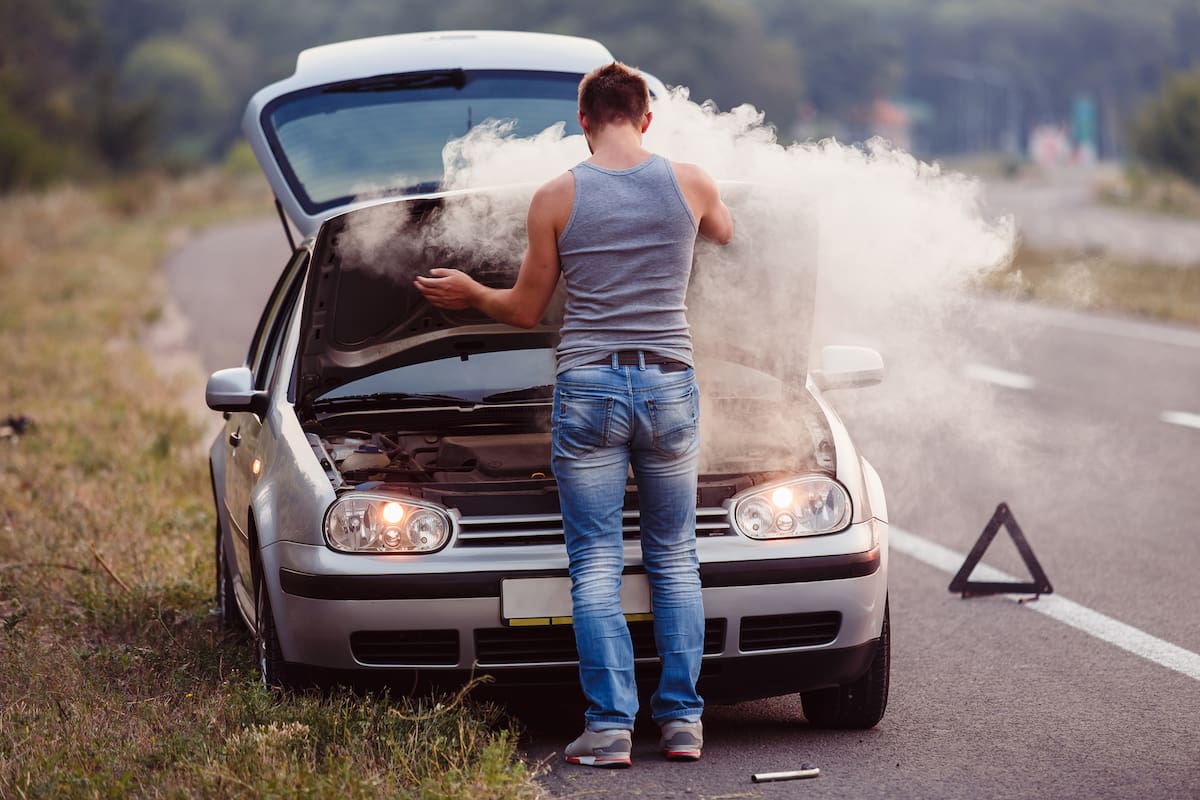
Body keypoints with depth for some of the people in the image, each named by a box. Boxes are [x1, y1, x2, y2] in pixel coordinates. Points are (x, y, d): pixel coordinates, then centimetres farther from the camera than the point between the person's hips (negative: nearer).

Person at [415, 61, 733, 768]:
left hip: (588, 385, -2)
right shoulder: (691, 184, 2)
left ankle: (611, 726, -4)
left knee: (597, 564, 1)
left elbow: (525, 311, 6)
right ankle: (684, 720, 8)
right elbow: (727, 234, 26)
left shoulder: (557, 198, -2)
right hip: (671, 387, 2)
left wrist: (468, 293, 25)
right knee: (675, 558, 12)